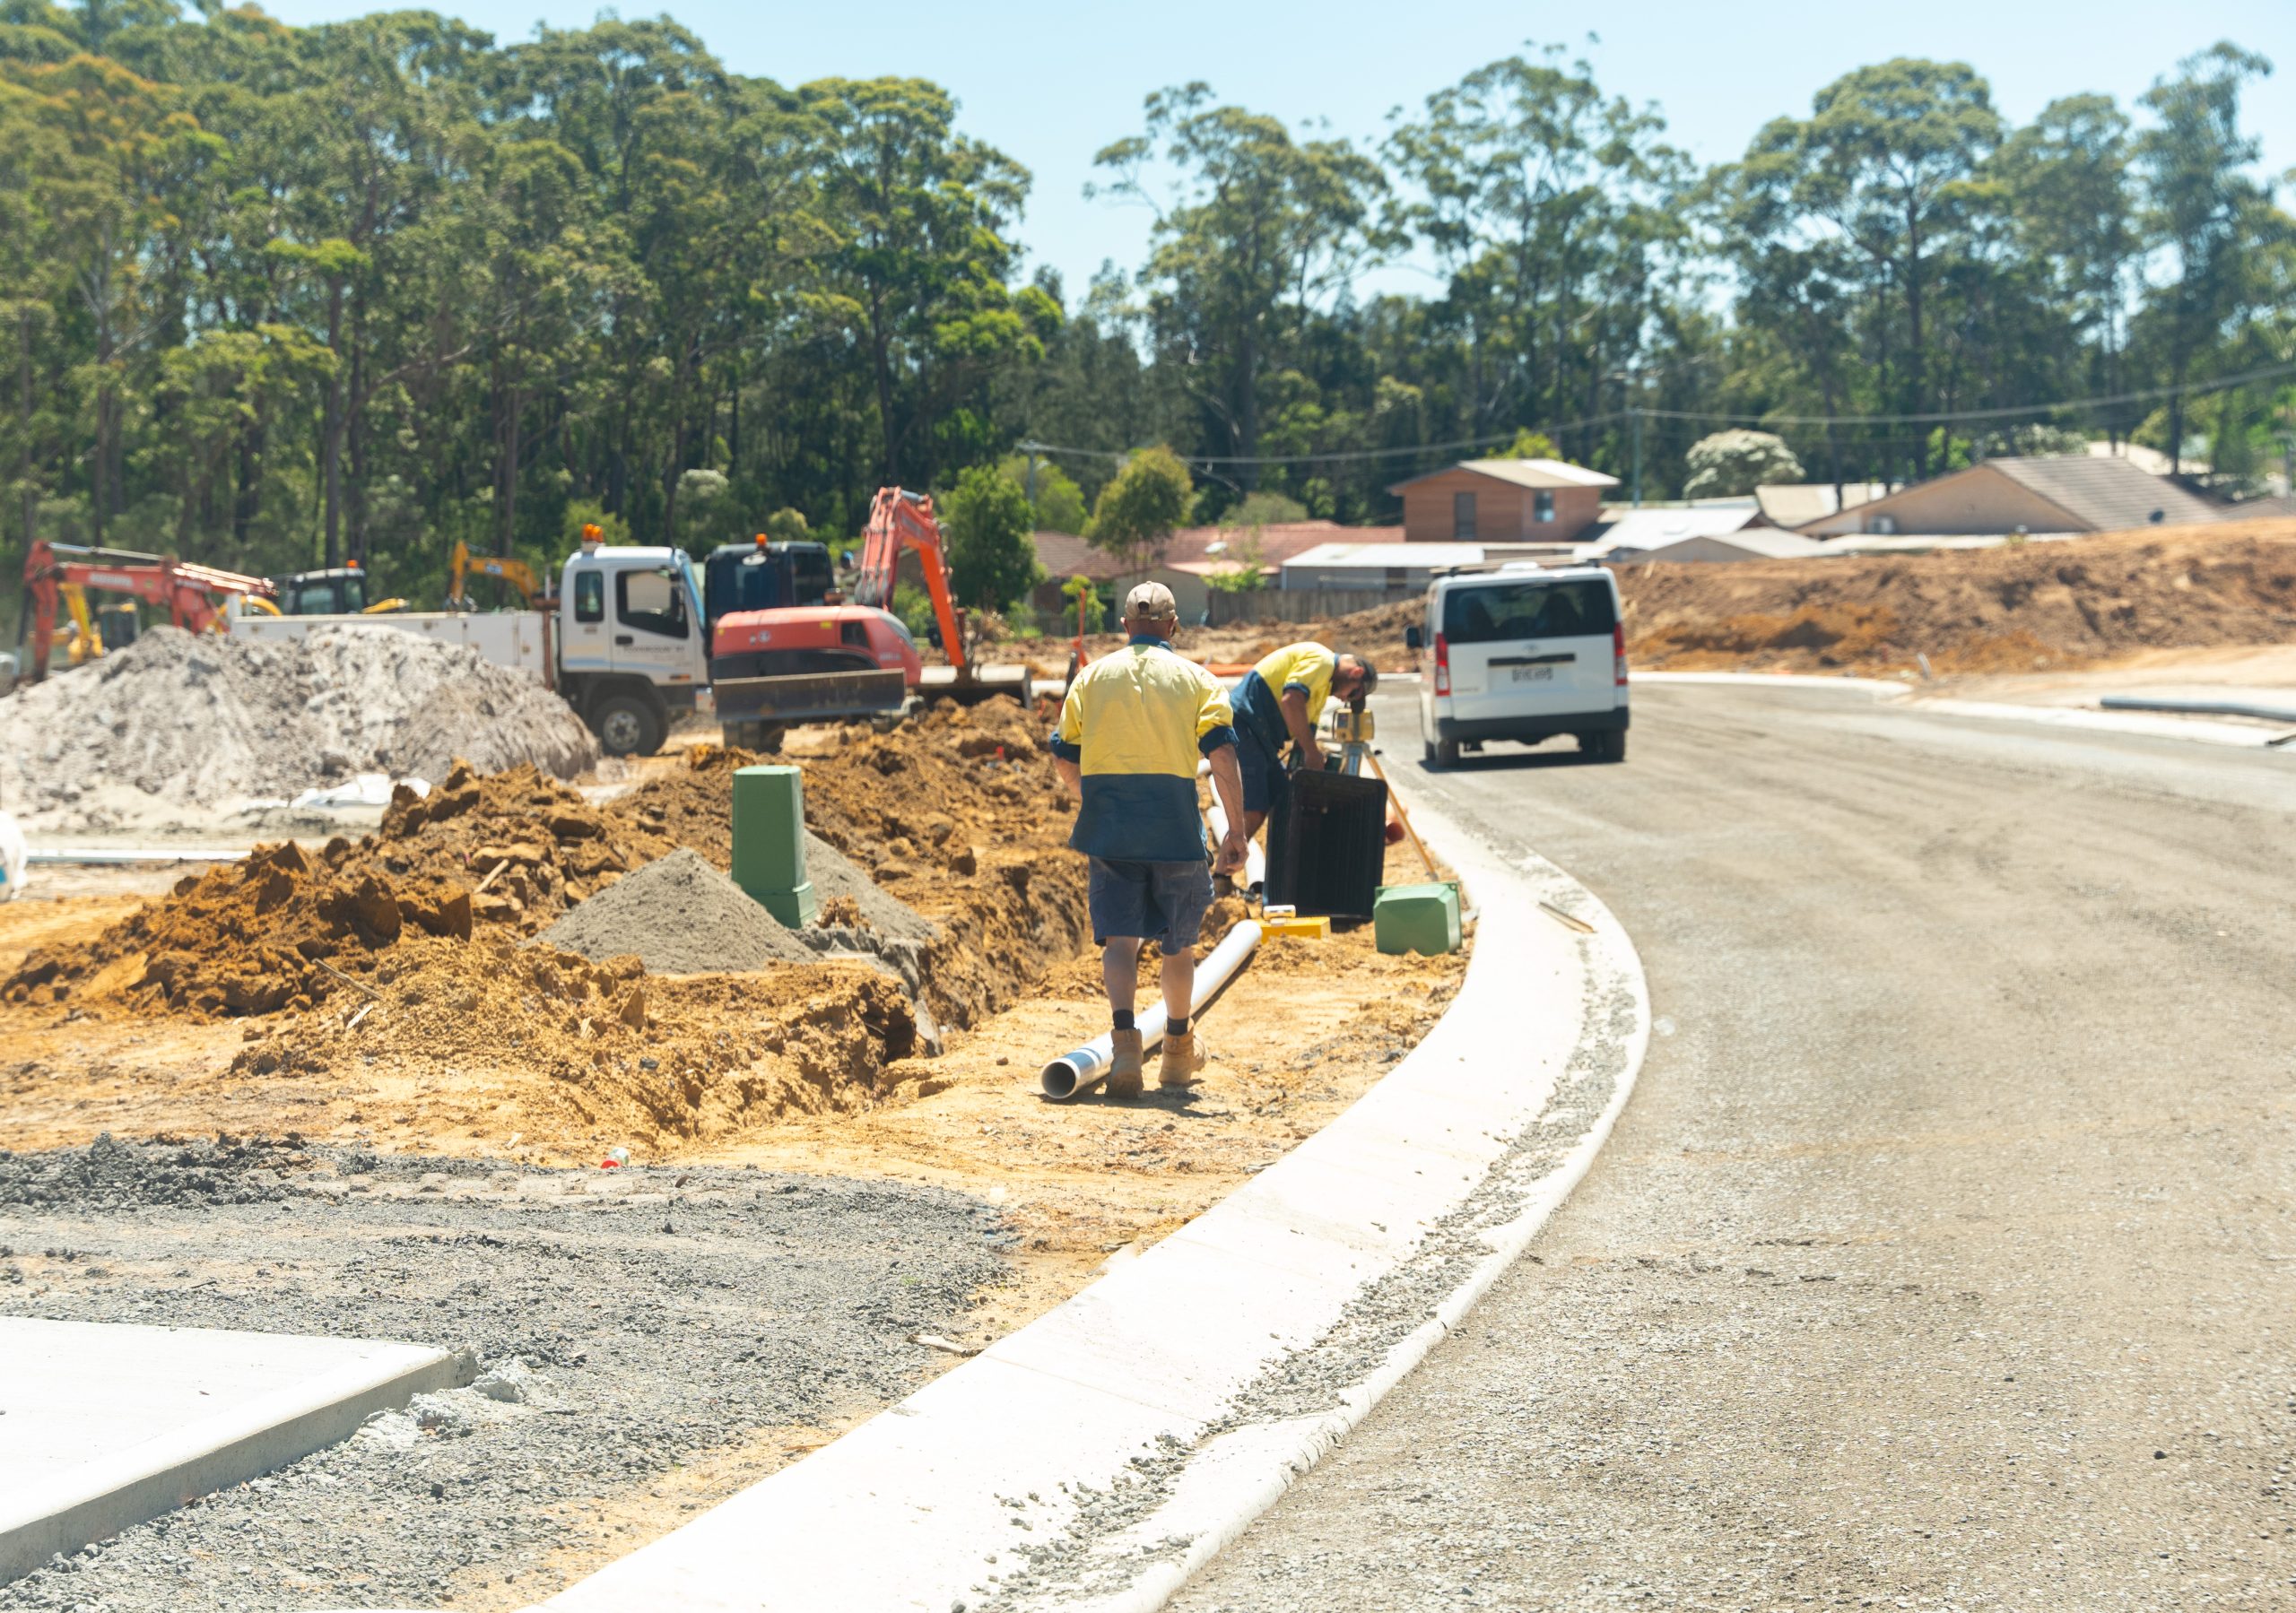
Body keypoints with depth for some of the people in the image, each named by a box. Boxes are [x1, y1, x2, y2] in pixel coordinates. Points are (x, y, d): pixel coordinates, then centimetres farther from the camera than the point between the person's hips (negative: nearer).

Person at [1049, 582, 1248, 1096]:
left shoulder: (1092, 677, 7)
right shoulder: (1195, 679, 2)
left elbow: (1064, 758, 10)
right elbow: (1222, 754, -10)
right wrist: (1236, 831, -11)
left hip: (1108, 824, 1)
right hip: (1175, 827, -1)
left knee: (1119, 938, 1)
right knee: (1178, 940, 16)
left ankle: (1125, 1039, -23)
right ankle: (1178, 1050, 31)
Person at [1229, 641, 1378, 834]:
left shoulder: (1323, 686, 23)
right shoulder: (1320, 660, -9)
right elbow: (1291, 700, -24)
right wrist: (1313, 752, -19)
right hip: (1243, 726, -11)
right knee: (1252, 813, -16)